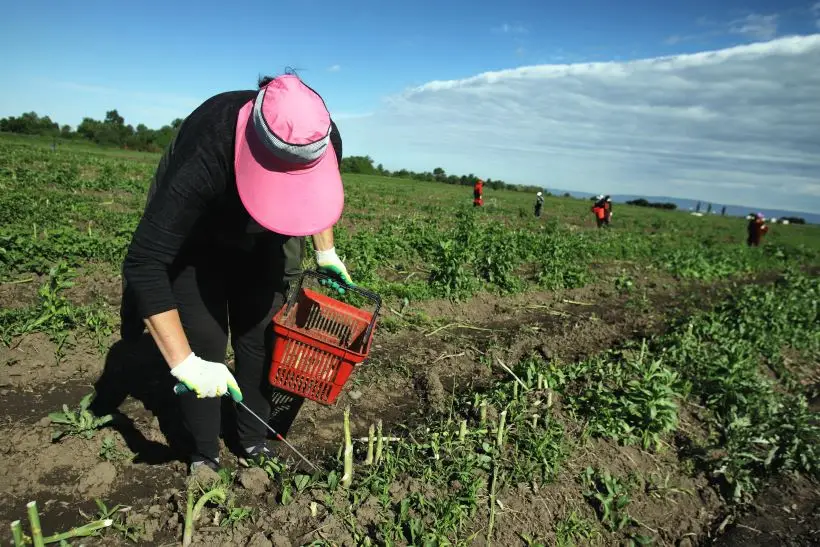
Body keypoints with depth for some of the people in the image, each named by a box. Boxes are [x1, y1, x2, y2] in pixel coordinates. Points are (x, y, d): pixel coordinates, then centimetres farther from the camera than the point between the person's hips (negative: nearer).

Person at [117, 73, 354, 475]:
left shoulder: (323, 139, -29)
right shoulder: (204, 160, -43)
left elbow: (318, 194, -2)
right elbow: (143, 262, -40)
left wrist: (325, 251, -2)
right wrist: (184, 363, -42)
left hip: (261, 240, 4)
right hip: (196, 238, -3)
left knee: (260, 337, -1)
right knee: (204, 342, -8)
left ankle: (255, 443, 17)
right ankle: (203, 455, 13)